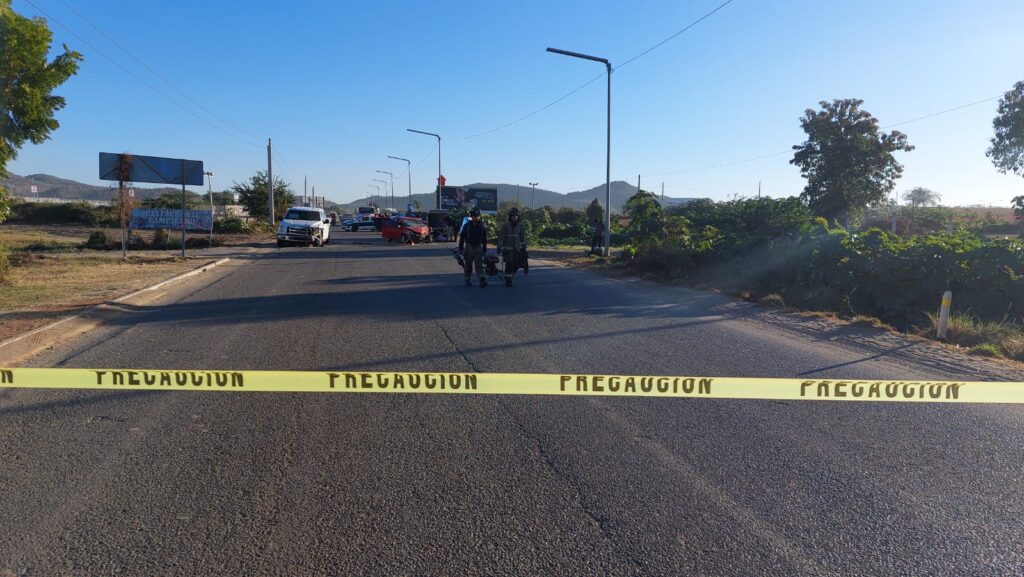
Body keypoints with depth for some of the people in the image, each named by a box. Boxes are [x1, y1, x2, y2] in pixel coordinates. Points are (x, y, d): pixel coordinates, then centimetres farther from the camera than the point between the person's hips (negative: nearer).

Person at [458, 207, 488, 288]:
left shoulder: (482, 226, 4)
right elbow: (462, 238, 1)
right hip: (469, 247, 0)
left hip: (478, 247, 0)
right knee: (468, 265, 8)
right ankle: (468, 280, 20)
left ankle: (482, 281, -21)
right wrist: (460, 249, -2)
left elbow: (484, 239, 11)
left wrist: (484, 250, 10)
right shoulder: (467, 226, -2)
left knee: (479, 265, -11)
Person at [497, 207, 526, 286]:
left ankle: (510, 275, 28)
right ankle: (508, 281, -1)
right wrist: (499, 247, -6)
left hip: (517, 249, 3)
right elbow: (501, 237, -2)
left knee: (517, 264, 1)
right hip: (508, 248, -3)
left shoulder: (521, 226, 7)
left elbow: (523, 237, 9)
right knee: (509, 265, -8)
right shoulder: (505, 226, -2)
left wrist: (524, 247, 4)